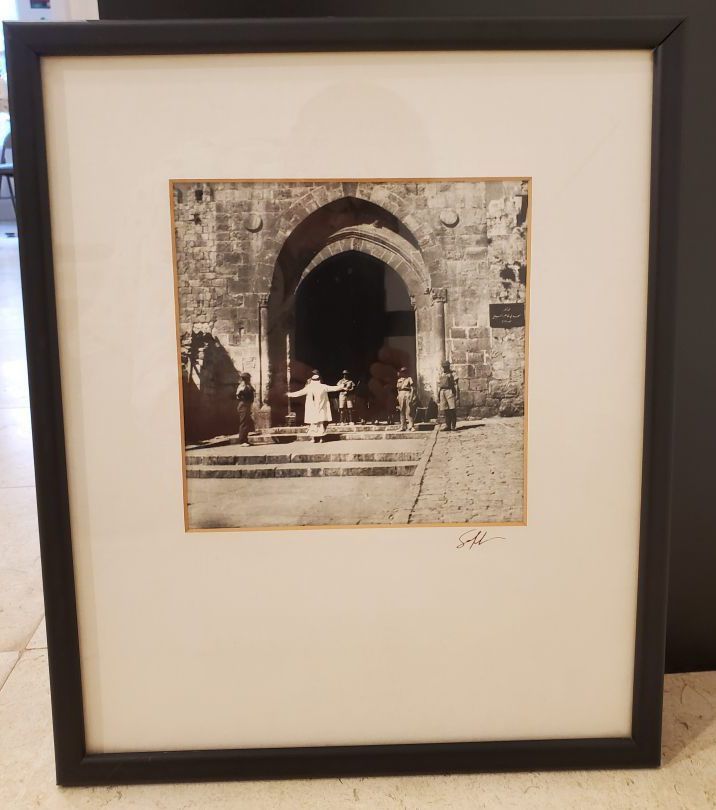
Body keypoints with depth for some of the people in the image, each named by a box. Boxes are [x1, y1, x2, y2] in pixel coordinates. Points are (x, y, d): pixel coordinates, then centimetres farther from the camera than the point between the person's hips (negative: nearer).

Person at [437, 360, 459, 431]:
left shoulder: (452, 374, 3)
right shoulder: (441, 375, 18)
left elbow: (456, 385, -2)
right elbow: (438, 386, 19)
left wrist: (457, 395, -9)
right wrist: (438, 397, 14)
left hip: (450, 391, -5)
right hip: (442, 392, 5)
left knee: (452, 410, -7)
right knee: (445, 410, 3)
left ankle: (453, 426, -4)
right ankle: (447, 426, 7)